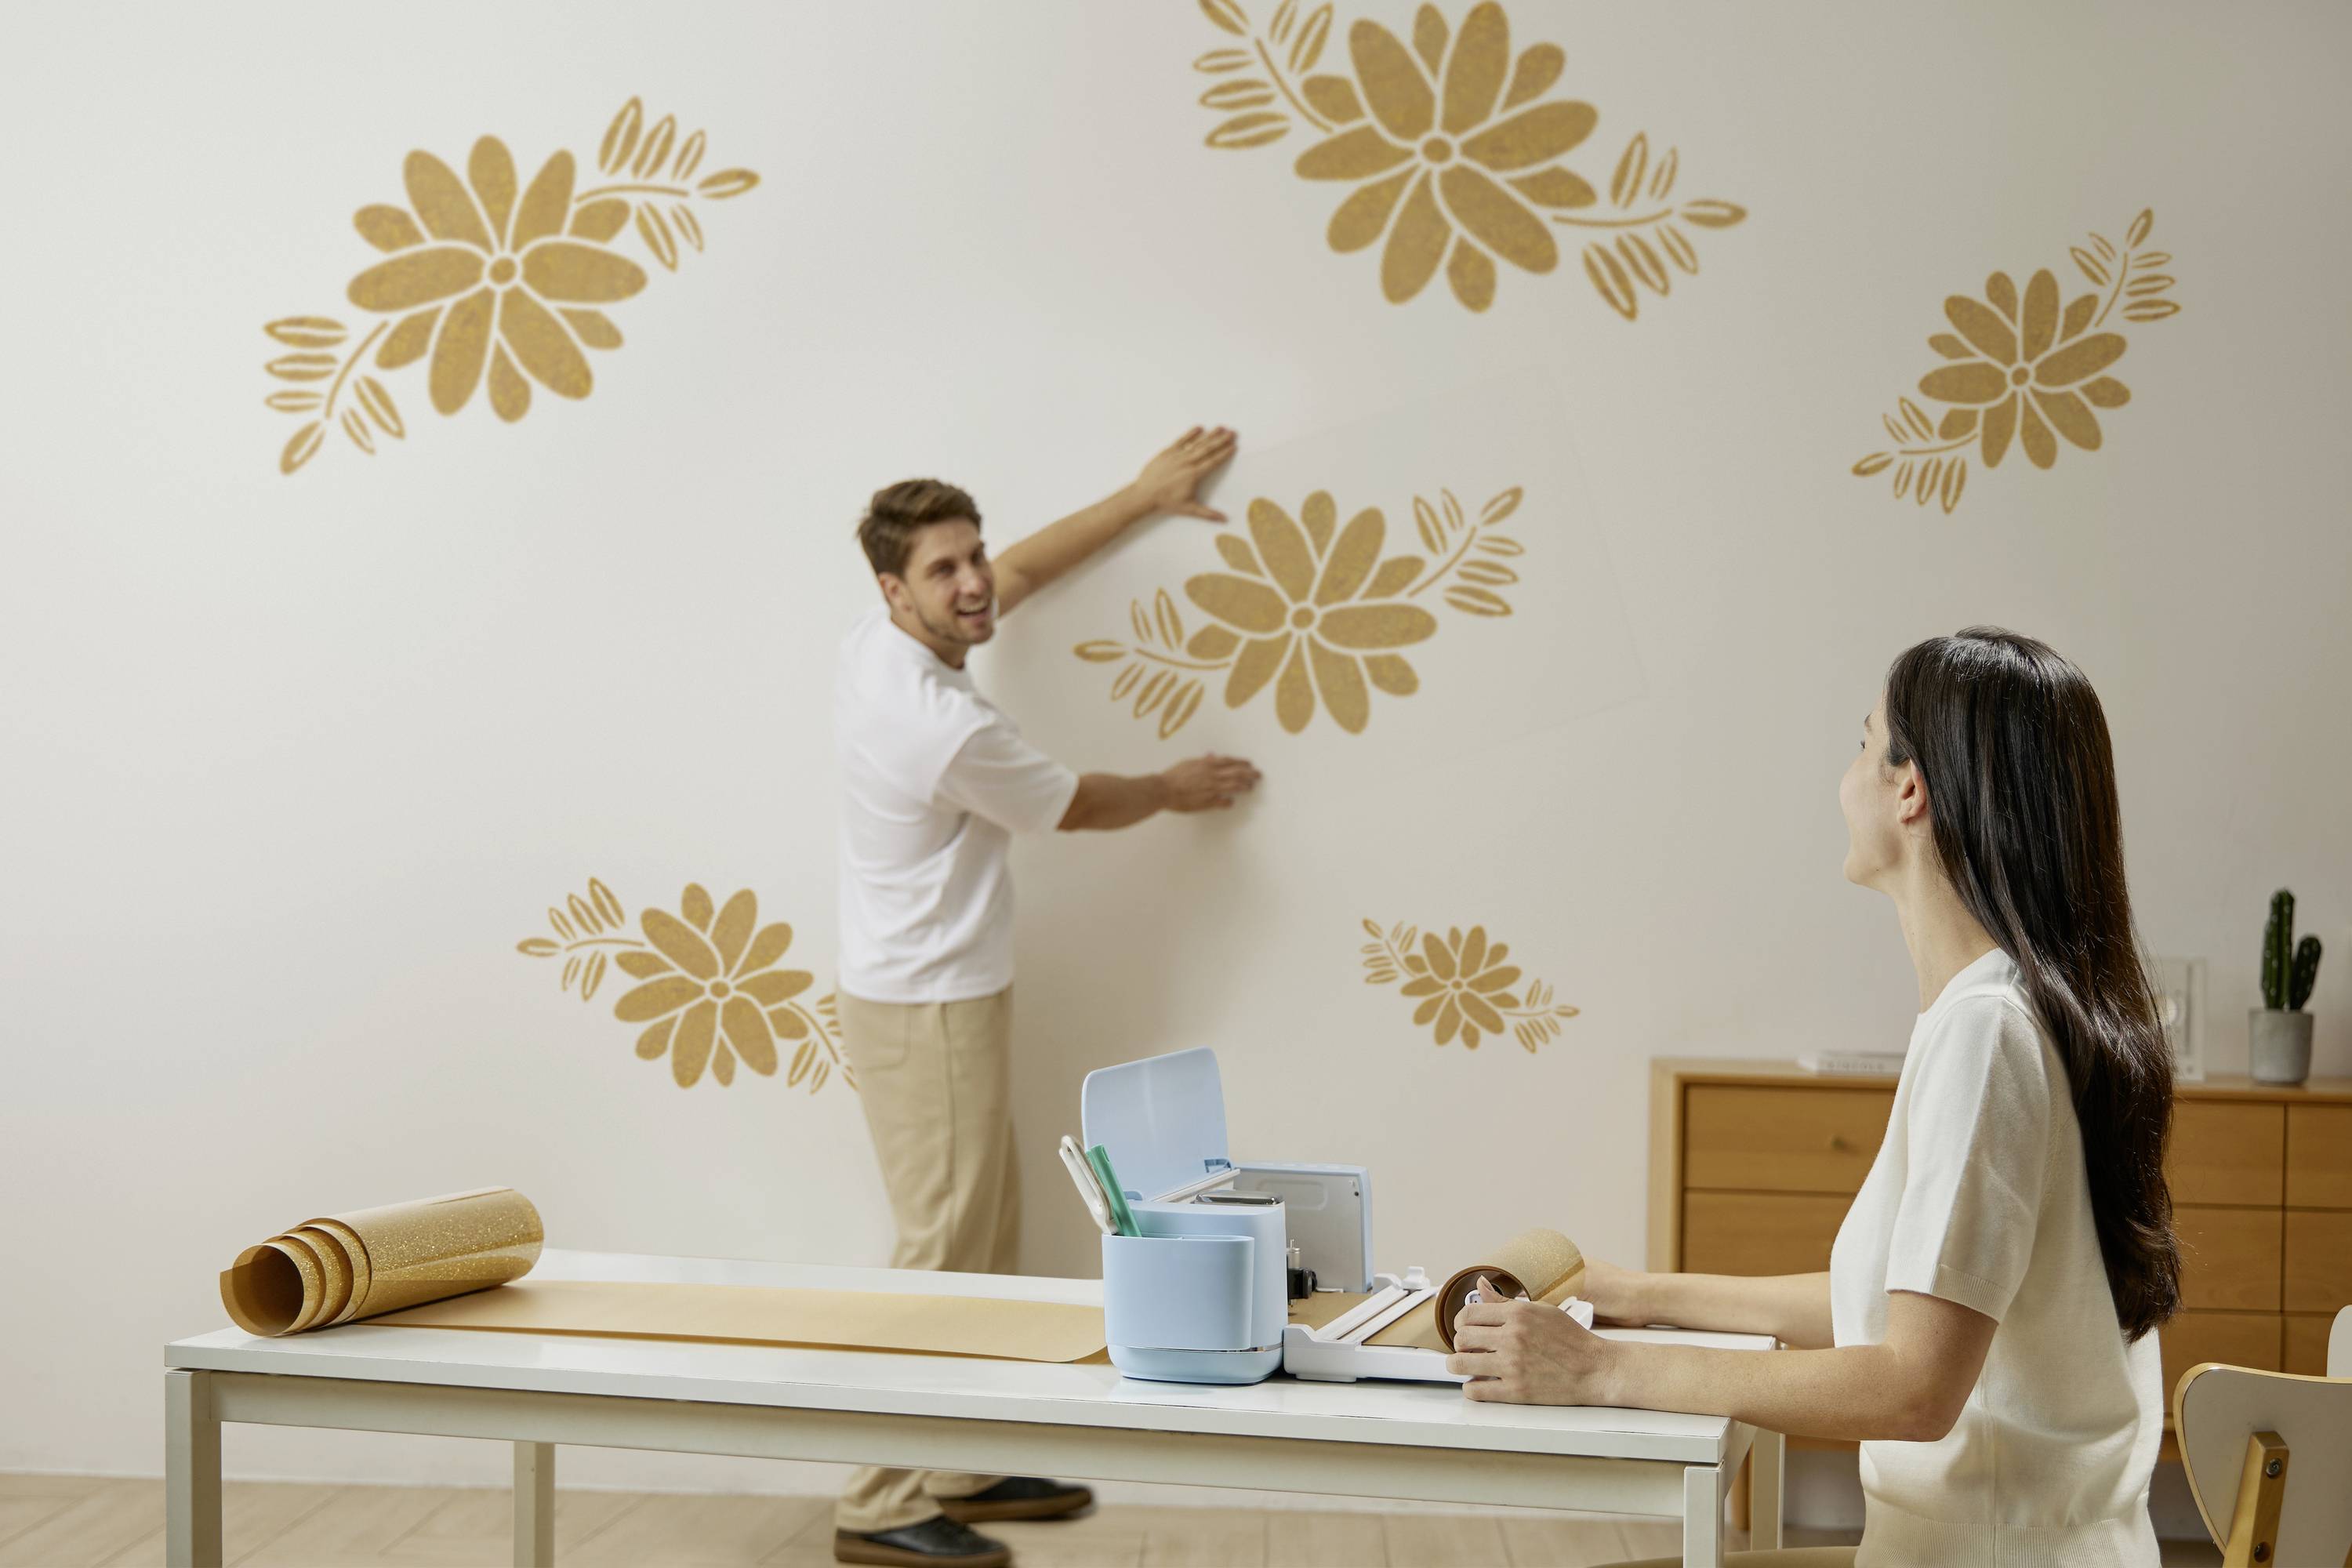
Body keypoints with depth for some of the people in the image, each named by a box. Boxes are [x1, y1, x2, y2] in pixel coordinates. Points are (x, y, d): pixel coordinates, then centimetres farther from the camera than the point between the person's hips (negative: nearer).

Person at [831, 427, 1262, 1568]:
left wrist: (1144, 496, 22)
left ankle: (966, 1468, 25)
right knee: (942, 1258, -6)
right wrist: (1176, 788, 13)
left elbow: (1023, 569, 18)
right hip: (929, 1011, -10)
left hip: (942, 999, 10)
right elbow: (1078, 807, -6)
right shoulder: (946, 726, -26)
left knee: (987, 1242, 16)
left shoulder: (879, 640, 0)